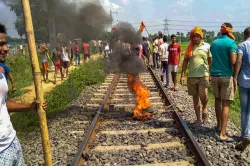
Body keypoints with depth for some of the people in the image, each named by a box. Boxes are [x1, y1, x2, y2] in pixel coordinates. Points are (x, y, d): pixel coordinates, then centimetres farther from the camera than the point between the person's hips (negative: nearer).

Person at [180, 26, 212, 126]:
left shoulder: (207, 46, 2)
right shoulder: (190, 47, 7)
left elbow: (210, 61, 5)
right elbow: (185, 61, 7)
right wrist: (182, 75, 1)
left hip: (203, 75, -3)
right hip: (191, 76, 3)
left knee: (203, 95, -17)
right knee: (195, 97, 9)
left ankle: (205, 108, 18)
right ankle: (198, 119, 21)